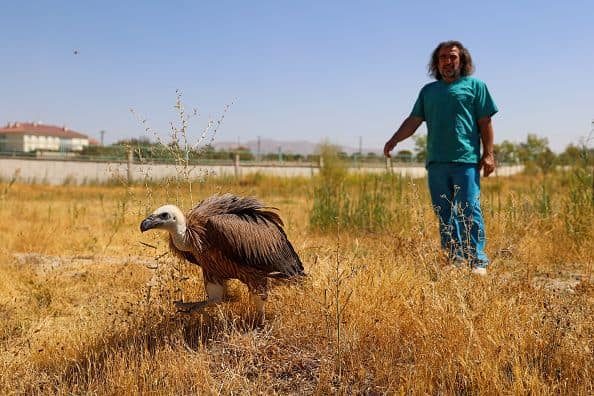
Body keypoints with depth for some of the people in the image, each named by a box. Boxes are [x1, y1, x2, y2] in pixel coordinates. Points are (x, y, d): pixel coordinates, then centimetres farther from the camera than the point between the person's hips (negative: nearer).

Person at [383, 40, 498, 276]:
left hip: (466, 161, -4)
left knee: (469, 211, -9)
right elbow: (414, 121, 14)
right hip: (436, 162, 4)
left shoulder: (475, 86, 9)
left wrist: (488, 153, -4)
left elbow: (485, 123, 4)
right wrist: (394, 140, -1)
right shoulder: (428, 91, 20)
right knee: (444, 214, 5)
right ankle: (453, 260, 12)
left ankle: (478, 261, -5)